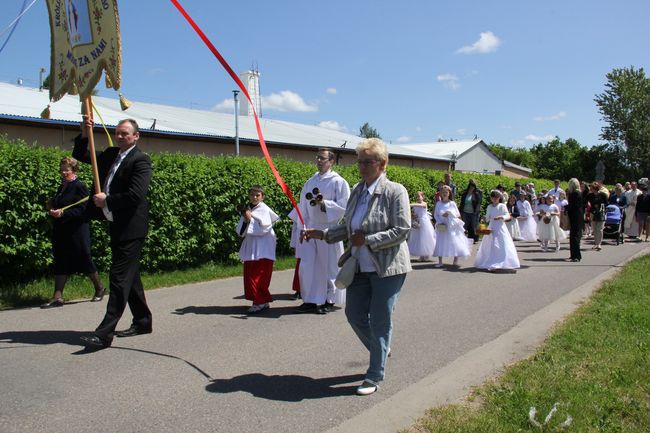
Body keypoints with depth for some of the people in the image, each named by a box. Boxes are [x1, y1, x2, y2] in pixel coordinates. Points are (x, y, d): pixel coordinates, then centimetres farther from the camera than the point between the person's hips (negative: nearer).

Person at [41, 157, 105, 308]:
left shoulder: (79, 186, -9)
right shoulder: (62, 187, 16)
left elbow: (82, 209, -17)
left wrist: (62, 213, -25)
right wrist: (53, 211, 5)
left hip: (77, 232, -8)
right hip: (61, 231, 8)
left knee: (84, 259, 3)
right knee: (61, 263, 5)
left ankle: (99, 288, 21)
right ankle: (57, 297, 7)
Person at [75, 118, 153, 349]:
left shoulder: (140, 160, -12)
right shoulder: (110, 154, 14)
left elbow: (136, 195, -22)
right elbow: (80, 155, 22)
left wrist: (107, 200, -14)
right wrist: (84, 135, 4)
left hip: (130, 228, -9)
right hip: (116, 226, 9)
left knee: (119, 278, -9)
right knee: (129, 276, 16)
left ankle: (105, 332, -8)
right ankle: (142, 321, 27)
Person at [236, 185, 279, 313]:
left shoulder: (264, 210, -5)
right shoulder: (247, 209, 12)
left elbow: (264, 230, -14)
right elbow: (240, 232, 7)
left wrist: (250, 220, -14)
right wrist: (245, 220, -11)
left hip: (263, 249, -7)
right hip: (250, 248, 7)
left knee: (258, 277, -8)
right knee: (249, 276, 7)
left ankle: (260, 302, 2)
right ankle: (263, 301, 17)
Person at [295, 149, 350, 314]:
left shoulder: (339, 182, -5)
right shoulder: (310, 182, 12)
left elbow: (344, 207, -11)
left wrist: (324, 203, -21)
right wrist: (304, 227, 11)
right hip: (311, 229, 5)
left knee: (329, 266, 4)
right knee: (307, 266, 3)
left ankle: (329, 301, 17)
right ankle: (310, 300, 14)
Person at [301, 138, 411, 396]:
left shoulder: (395, 192, -13)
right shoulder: (357, 191, 7)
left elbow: (402, 231, -18)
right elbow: (347, 227, 15)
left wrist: (367, 240, -19)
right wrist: (323, 234, 1)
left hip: (387, 268, -7)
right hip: (360, 267, 7)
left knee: (379, 321, 2)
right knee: (355, 314, 12)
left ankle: (374, 377, 18)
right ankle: (381, 350, 40)